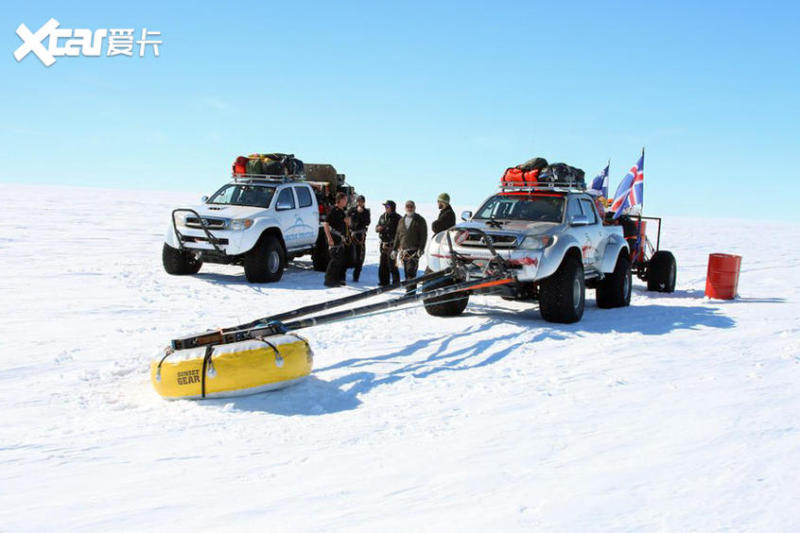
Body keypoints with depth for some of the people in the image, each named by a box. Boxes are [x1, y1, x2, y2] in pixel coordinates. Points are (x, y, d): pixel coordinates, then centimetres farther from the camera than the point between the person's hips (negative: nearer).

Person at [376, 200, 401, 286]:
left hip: (392, 244, -7)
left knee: (392, 264, -9)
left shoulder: (397, 218, -7)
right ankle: (384, 281, 19)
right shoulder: (382, 216, 14)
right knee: (383, 264, 10)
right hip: (383, 243, 7)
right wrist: (378, 228, -3)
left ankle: (396, 281, -1)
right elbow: (377, 228, 21)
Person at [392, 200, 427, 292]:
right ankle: (409, 291, 11)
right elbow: (398, 236, 21)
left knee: (411, 271, -15)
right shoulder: (401, 221, 18)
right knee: (406, 272, 5)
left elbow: (424, 235, -4)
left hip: (414, 251, -5)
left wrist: (421, 248, -14)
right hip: (403, 251, 5)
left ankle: (411, 291, -18)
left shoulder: (420, 220, 3)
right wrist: (395, 249, 16)